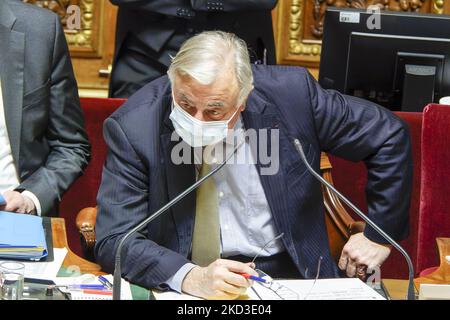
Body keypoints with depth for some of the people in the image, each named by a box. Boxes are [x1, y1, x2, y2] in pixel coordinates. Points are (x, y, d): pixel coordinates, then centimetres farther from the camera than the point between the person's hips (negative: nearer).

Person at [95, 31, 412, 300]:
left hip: (288, 274, 1)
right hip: (178, 283, -1)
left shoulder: (289, 94, -9)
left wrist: (380, 235, 4)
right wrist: (190, 277, -32)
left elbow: (390, 135, 3)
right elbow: (114, 240, -15)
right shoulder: (132, 127, -12)